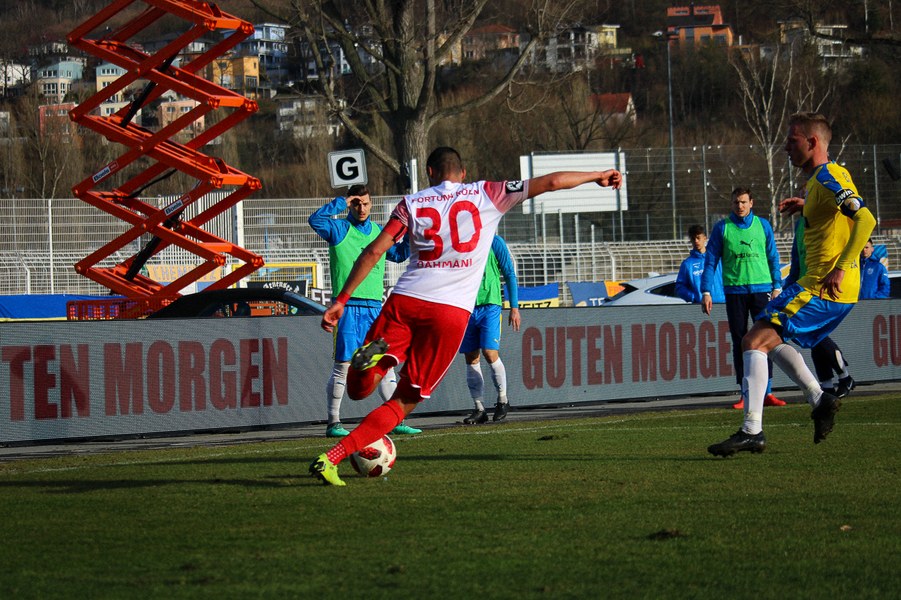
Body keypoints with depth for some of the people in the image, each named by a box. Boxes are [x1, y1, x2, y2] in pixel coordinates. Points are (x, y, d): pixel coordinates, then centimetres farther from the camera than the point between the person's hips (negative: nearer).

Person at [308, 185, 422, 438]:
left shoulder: (378, 232, 16)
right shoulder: (339, 229, 0)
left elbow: (399, 255, 28)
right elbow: (315, 220, -18)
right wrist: (341, 202, -15)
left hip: (374, 306, 5)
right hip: (347, 306, -5)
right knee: (343, 363, -6)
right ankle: (333, 423, 1)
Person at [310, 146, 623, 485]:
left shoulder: (412, 203, 13)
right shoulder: (487, 194, 12)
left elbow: (374, 252, 4)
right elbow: (549, 182, 13)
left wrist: (341, 300, 6)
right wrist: (596, 176, 26)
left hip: (405, 302, 1)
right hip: (452, 312, -1)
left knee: (359, 390, 9)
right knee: (403, 403, 6)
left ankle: (375, 352, -25)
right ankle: (331, 458, -11)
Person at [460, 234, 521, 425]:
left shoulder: (495, 242, 1)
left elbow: (510, 274, 3)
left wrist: (514, 307, -1)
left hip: (489, 305, -4)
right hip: (465, 308, 4)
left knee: (490, 353, -14)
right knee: (471, 359, 2)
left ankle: (502, 400, 5)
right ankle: (479, 410, 7)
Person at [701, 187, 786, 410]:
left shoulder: (763, 225, 8)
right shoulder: (722, 228, 5)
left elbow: (773, 258, 12)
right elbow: (710, 262, 5)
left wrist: (777, 286, 4)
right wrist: (706, 292, -2)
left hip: (761, 289, 0)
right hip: (735, 291, 0)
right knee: (739, 343, 1)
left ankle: (767, 392, -2)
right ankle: (745, 394, 5)